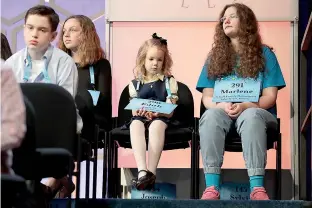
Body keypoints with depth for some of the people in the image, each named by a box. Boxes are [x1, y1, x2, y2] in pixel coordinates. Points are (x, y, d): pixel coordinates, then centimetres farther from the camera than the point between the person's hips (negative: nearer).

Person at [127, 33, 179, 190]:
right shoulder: (135, 83, 16)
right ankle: (142, 171, -52)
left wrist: (156, 113, -20)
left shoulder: (169, 81, 11)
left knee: (157, 125, -38)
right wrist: (139, 111, -15)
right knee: (135, 125, -35)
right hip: (140, 117, 2)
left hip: (161, 117, -1)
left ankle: (151, 172, -45)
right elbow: (134, 110, 10)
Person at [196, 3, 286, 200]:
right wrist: (221, 105, -15)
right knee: (211, 116, -36)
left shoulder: (264, 54, 10)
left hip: (255, 111, -2)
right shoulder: (215, 56, 16)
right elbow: (207, 97, 9)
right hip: (222, 111, 2)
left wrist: (246, 106, -19)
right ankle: (212, 187, -46)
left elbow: (270, 96, 1)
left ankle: (257, 187, -49)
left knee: (251, 116, -40)